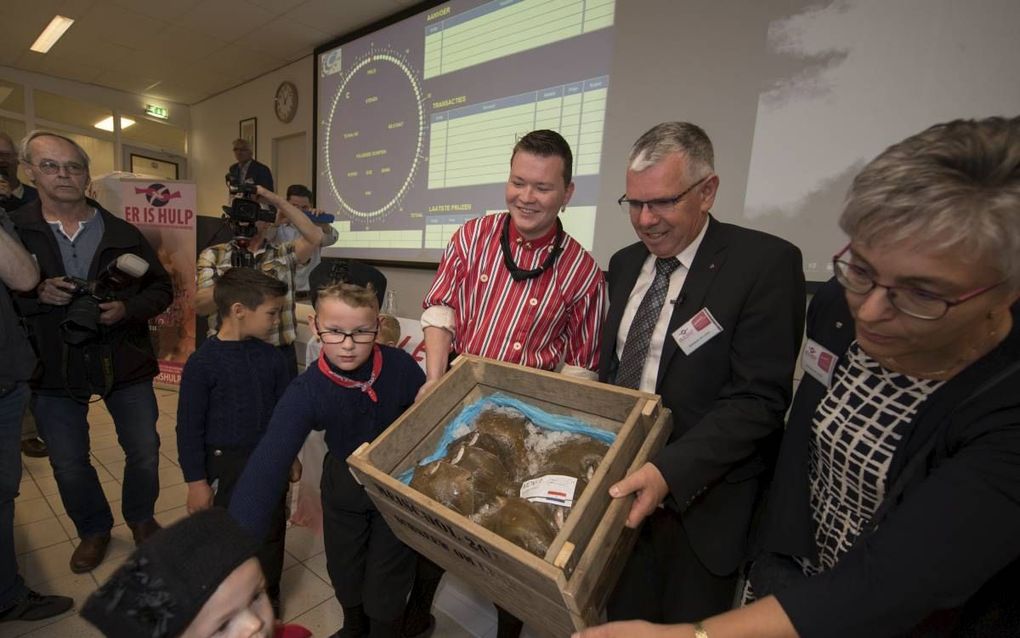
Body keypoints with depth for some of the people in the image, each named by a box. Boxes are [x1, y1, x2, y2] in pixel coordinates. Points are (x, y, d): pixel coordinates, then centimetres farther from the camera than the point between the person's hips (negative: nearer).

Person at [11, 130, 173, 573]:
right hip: (53, 367, 0)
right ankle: (93, 529, 39)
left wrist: (127, 309, -15)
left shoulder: (122, 233, -1)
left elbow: (162, 289, 2)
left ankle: (140, 516, 37)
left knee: (144, 450, 10)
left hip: (124, 362, 0)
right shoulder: (14, 231, -3)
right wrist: (36, 295, -19)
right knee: (68, 463, 14)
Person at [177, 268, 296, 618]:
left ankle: (268, 598, 41)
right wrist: (196, 481, -8)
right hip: (225, 464, -4)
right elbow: (189, 427, -12)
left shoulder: (272, 357, -5)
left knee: (271, 533, 18)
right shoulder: (202, 362, -17)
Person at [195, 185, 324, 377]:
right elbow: (200, 305, -2)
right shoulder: (212, 255, 8)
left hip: (279, 353, 0)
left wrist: (276, 199, -13)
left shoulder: (284, 253, 7)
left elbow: (315, 237, -12)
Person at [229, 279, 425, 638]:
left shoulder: (401, 367, -27)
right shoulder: (306, 392, -28)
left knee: (387, 579, 13)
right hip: (344, 484, 2)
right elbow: (268, 463, -36)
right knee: (344, 570, 25)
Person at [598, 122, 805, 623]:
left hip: (702, 499, -5)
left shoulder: (766, 263, -14)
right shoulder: (624, 265, 5)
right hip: (624, 483, 5)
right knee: (622, 620, 21)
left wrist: (670, 471, -29)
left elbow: (758, 399, -20)